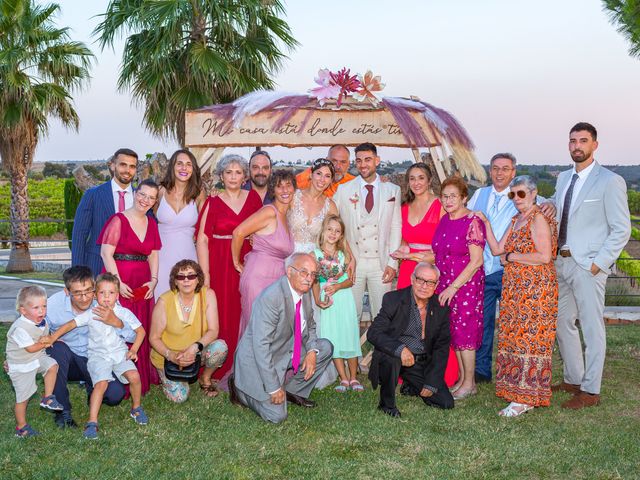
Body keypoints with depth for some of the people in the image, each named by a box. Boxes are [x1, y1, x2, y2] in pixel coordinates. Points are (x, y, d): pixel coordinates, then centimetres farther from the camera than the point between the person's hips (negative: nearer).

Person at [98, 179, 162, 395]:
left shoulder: (151, 223, 12)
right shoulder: (119, 220, -6)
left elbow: (153, 255, 12)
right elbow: (106, 253, -12)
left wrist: (153, 280, -3)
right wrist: (118, 283, -17)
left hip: (143, 285, 6)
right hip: (119, 282, -6)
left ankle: (141, 380, 21)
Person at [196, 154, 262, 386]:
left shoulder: (253, 197, 8)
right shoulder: (213, 202, 1)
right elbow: (202, 239, -3)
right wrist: (205, 275, -11)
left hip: (247, 263, 2)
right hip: (219, 265, -2)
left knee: (243, 317, 2)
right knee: (222, 317, -1)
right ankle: (221, 372, 10)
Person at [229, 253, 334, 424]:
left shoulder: (305, 292, -2)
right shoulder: (270, 298, -28)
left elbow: (310, 326, 15)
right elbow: (261, 346, -29)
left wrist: (312, 351, -8)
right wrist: (274, 387, -26)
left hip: (288, 352, 8)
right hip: (259, 362, -8)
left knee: (325, 347, -1)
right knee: (277, 416, -12)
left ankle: (292, 391, 10)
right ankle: (240, 388, 12)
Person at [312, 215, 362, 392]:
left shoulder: (343, 255, 5)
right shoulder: (316, 254, 2)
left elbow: (350, 279, 4)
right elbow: (315, 280, 1)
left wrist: (338, 286, -15)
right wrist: (317, 301, -11)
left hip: (344, 299, 1)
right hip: (328, 301, 0)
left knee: (349, 335, -2)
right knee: (332, 338, -2)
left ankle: (353, 378, 8)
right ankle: (344, 379, 5)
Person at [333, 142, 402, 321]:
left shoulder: (393, 190, 6)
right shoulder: (344, 190, 3)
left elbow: (396, 227, 5)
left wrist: (392, 263, -1)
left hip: (381, 264, 1)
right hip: (352, 262, 0)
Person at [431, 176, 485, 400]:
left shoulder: (473, 222, -13)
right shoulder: (444, 220, 10)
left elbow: (476, 261, -16)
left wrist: (454, 286, -18)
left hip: (466, 283, -7)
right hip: (445, 284, 7)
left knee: (464, 330, -4)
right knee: (452, 331, 9)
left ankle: (469, 383, 7)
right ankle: (461, 378, 19)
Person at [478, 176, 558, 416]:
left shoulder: (539, 219, -9)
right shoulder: (516, 220, 17)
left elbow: (545, 256, -18)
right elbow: (496, 249, 12)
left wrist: (511, 257, -11)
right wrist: (486, 223, 7)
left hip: (535, 288, -9)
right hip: (514, 288, 9)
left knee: (530, 337, -6)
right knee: (514, 338, 7)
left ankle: (526, 398, -1)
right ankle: (518, 391, 14)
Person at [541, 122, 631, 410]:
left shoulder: (610, 181, -8)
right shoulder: (563, 178, 13)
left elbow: (622, 229, -9)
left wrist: (598, 263, -14)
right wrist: (550, 204, 3)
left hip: (588, 266, -7)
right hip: (561, 262, 7)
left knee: (591, 328, 0)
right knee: (563, 323, 15)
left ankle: (590, 391, 8)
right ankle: (572, 379, 30)